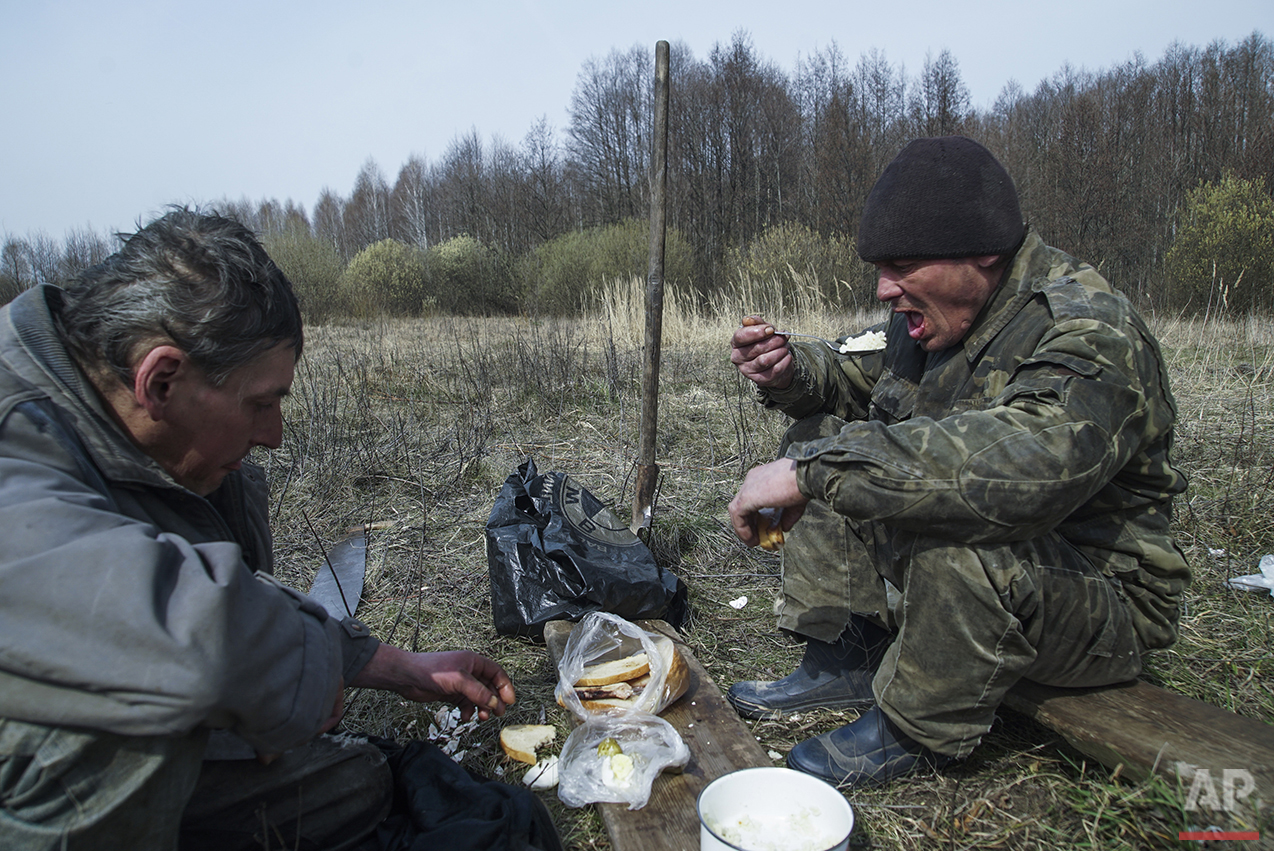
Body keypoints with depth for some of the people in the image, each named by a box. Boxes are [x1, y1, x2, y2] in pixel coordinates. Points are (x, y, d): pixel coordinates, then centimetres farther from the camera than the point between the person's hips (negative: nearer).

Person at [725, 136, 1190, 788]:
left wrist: (811, 471, -44)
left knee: (963, 535, -40)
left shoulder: (1089, 334, -26)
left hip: (1100, 602, -7)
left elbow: (1019, 463, -46)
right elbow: (860, 376, 14)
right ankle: (848, 660, 0)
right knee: (819, 433, 1)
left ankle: (917, 733, -10)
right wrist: (792, 373, -10)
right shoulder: (939, 312, -1)